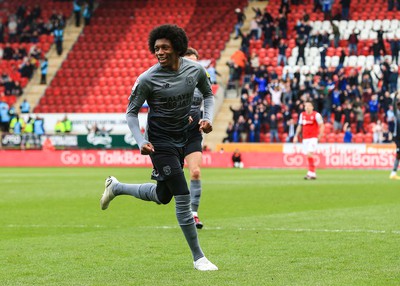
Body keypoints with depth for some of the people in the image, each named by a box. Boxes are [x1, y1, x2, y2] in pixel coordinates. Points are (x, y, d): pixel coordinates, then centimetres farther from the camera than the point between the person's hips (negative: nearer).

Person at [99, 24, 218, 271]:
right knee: (183, 197, -12)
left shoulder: (195, 70, -6)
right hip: (160, 142, -6)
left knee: (162, 196, 20)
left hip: (181, 139, 6)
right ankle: (198, 257, -2)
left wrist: (208, 118, -6)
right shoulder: (147, 79, -18)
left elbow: (208, 94, 13)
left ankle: (116, 187, 44)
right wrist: (141, 141, -22)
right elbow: (132, 112, -8)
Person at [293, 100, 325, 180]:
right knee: (308, 156, 6)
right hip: (305, 138, 6)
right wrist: (296, 136, 16)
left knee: (309, 154, -19)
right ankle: (313, 174, 15)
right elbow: (300, 126, 21)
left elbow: (321, 126, -2)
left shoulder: (316, 115, -5)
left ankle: (311, 173, -17)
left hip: (313, 137, -6)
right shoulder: (302, 115, 11)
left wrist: (320, 136, -9)